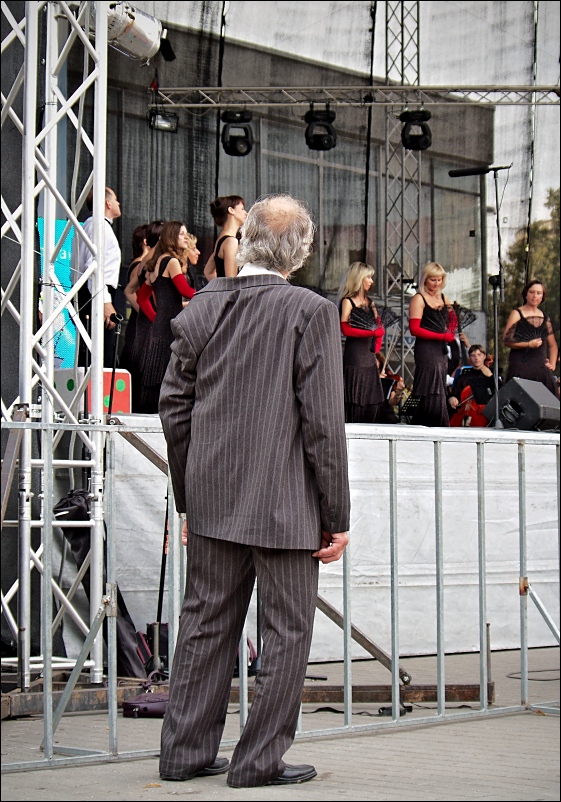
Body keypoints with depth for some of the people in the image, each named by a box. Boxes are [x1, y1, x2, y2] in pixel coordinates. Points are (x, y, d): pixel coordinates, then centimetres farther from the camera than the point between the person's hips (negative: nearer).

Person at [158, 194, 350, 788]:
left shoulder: (200, 308, 3)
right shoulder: (310, 312, -11)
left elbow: (173, 407, 8)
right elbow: (323, 421, -13)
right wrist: (336, 517, -5)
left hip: (211, 502, 5)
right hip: (285, 505, -5)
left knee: (205, 624, 14)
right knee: (287, 631, 6)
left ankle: (185, 751, 21)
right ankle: (259, 761, 9)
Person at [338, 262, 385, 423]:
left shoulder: (369, 302, 18)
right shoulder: (348, 301, -3)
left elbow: (378, 326, 23)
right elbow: (345, 329, -13)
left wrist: (377, 344, 7)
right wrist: (372, 332, -15)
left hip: (369, 355, 7)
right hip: (354, 354, -7)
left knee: (373, 403, 2)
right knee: (355, 402, -10)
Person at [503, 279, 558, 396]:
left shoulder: (545, 318, 17)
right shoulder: (517, 314, 4)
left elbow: (552, 345, 25)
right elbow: (507, 341, -4)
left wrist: (552, 364, 11)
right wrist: (529, 344, -13)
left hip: (541, 367, 4)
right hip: (520, 367, -4)